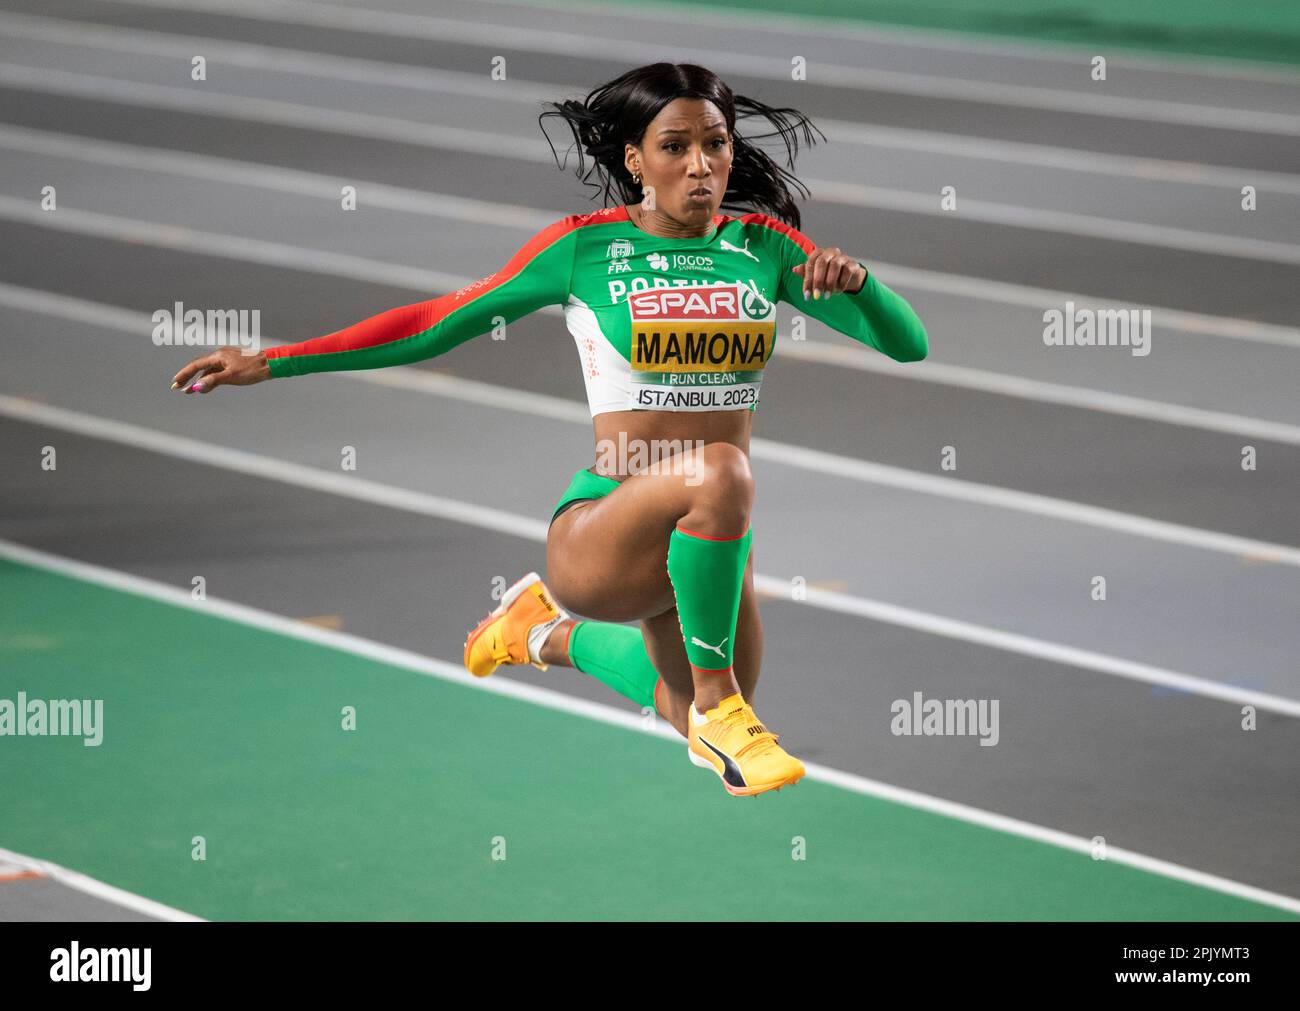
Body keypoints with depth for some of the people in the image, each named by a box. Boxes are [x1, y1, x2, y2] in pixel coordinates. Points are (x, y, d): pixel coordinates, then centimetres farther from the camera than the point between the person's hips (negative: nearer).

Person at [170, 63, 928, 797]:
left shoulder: (764, 245, 2)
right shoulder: (584, 246, -6)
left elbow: (908, 343, 1)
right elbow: (438, 324, 0)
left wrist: (855, 280, -22)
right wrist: (271, 364, -3)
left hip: (711, 540, 5)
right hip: (595, 529, -5)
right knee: (719, 475, -38)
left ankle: (552, 637, 46)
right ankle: (717, 703, -19)